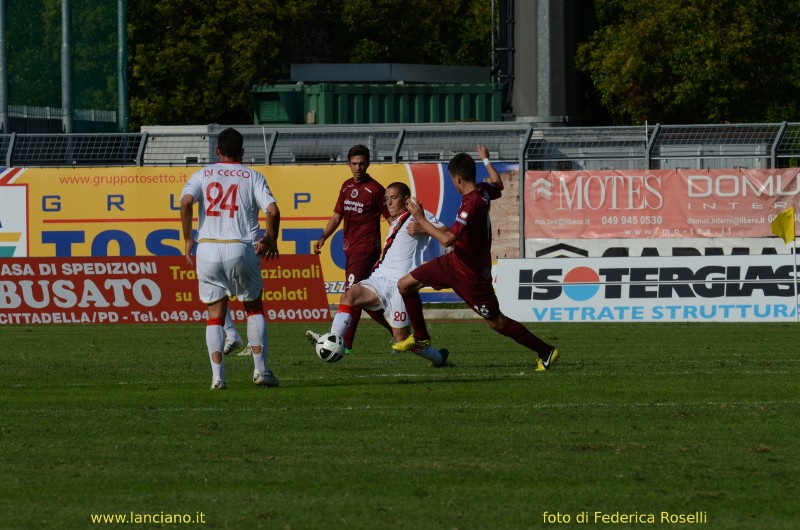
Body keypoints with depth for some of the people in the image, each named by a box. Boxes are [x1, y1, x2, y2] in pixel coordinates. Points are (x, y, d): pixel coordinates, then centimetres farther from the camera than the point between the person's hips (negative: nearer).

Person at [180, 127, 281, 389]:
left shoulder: (203, 175, 10)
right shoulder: (253, 177, 7)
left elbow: (186, 201, -9)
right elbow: (272, 210, -6)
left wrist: (187, 239, -2)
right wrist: (271, 240, 10)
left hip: (207, 249, 1)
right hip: (241, 248, -1)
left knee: (215, 315, 8)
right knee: (254, 308, 17)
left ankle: (217, 375, -4)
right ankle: (261, 370, 9)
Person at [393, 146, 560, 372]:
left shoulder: (472, 204, -31)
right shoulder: (483, 191, -4)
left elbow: (447, 239, -36)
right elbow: (498, 185, 23)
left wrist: (421, 220, -27)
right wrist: (486, 160, 38)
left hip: (471, 274, -9)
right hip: (454, 262, 9)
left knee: (496, 322, 0)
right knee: (405, 285, 9)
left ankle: (545, 352, 11)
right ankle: (420, 337, 23)